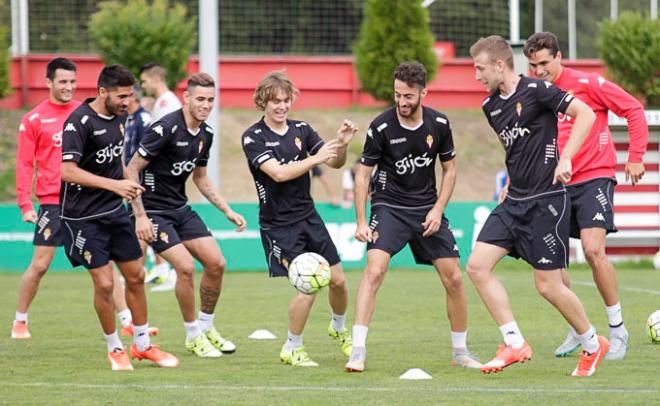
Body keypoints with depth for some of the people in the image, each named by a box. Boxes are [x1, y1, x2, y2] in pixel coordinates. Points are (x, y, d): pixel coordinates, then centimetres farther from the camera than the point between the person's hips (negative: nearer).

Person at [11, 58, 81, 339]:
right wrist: (25, 205, -8)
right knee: (39, 265, -2)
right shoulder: (34, 120, -1)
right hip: (53, 201, -3)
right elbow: (24, 165, -1)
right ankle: (20, 321, 14)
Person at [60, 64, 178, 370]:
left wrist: (128, 187, 17)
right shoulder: (80, 122, -19)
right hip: (84, 217, -7)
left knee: (135, 276, 10)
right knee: (104, 284, -7)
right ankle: (115, 349, 11)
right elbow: (68, 171, -26)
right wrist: (114, 184, -29)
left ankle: (142, 344, 25)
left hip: (115, 210, 8)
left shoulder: (119, 117, 5)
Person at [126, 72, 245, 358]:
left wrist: (227, 211, 13)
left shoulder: (205, 133, 4)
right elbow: (132, 170, -19)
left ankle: (206, 328, 21)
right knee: (185, 266, -19)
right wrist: (140, 216, -23)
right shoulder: (166, 128, -21)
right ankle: (193, 337, -2)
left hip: (181, 208, 8)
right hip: (153, 211, -8)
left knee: (216, 263, 2)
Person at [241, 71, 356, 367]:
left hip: (308, 217, 5)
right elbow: (278, 173, -22)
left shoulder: (301, 130, 5)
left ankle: (338, 328, 36)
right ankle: (291, 348, 5)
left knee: (337, 279, 6)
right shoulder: (253, 137, -10)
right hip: (278, 224, -5)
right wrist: (316, 158, -26)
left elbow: (335, 163, 6)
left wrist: (342, 144, -14)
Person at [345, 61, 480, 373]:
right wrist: (361, 222, -12)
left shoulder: (438, 124, -5)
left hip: (428, 209, 3)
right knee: (374, 270, -23)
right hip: (389, 206, -3)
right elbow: (362, 173, -6)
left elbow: (450, 169, 8)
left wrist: (438, 209, -4)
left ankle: (460, 351, 19)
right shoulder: (381, 127, -14)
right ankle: (358, 351, -23)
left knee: (453, 278, 0)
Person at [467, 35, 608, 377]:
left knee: (548, 285, -4)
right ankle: (514, 344, 0)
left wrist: (565, 159, -21)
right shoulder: (490, 106, 11)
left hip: (546, 200, -8)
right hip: (514, 201, 8)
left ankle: (593, 345, 18)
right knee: (477, 265, -6)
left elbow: (585, 114, -16)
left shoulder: (536, 90, -12)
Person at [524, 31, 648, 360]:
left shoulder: (587, 84, -9)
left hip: (594, 176, -5)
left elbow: (634, 110, -5)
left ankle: (617, 330, -6)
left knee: (593, 250, -20)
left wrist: (635, 157, -9)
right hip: (554, 185, 5)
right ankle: (577, 331, 17)